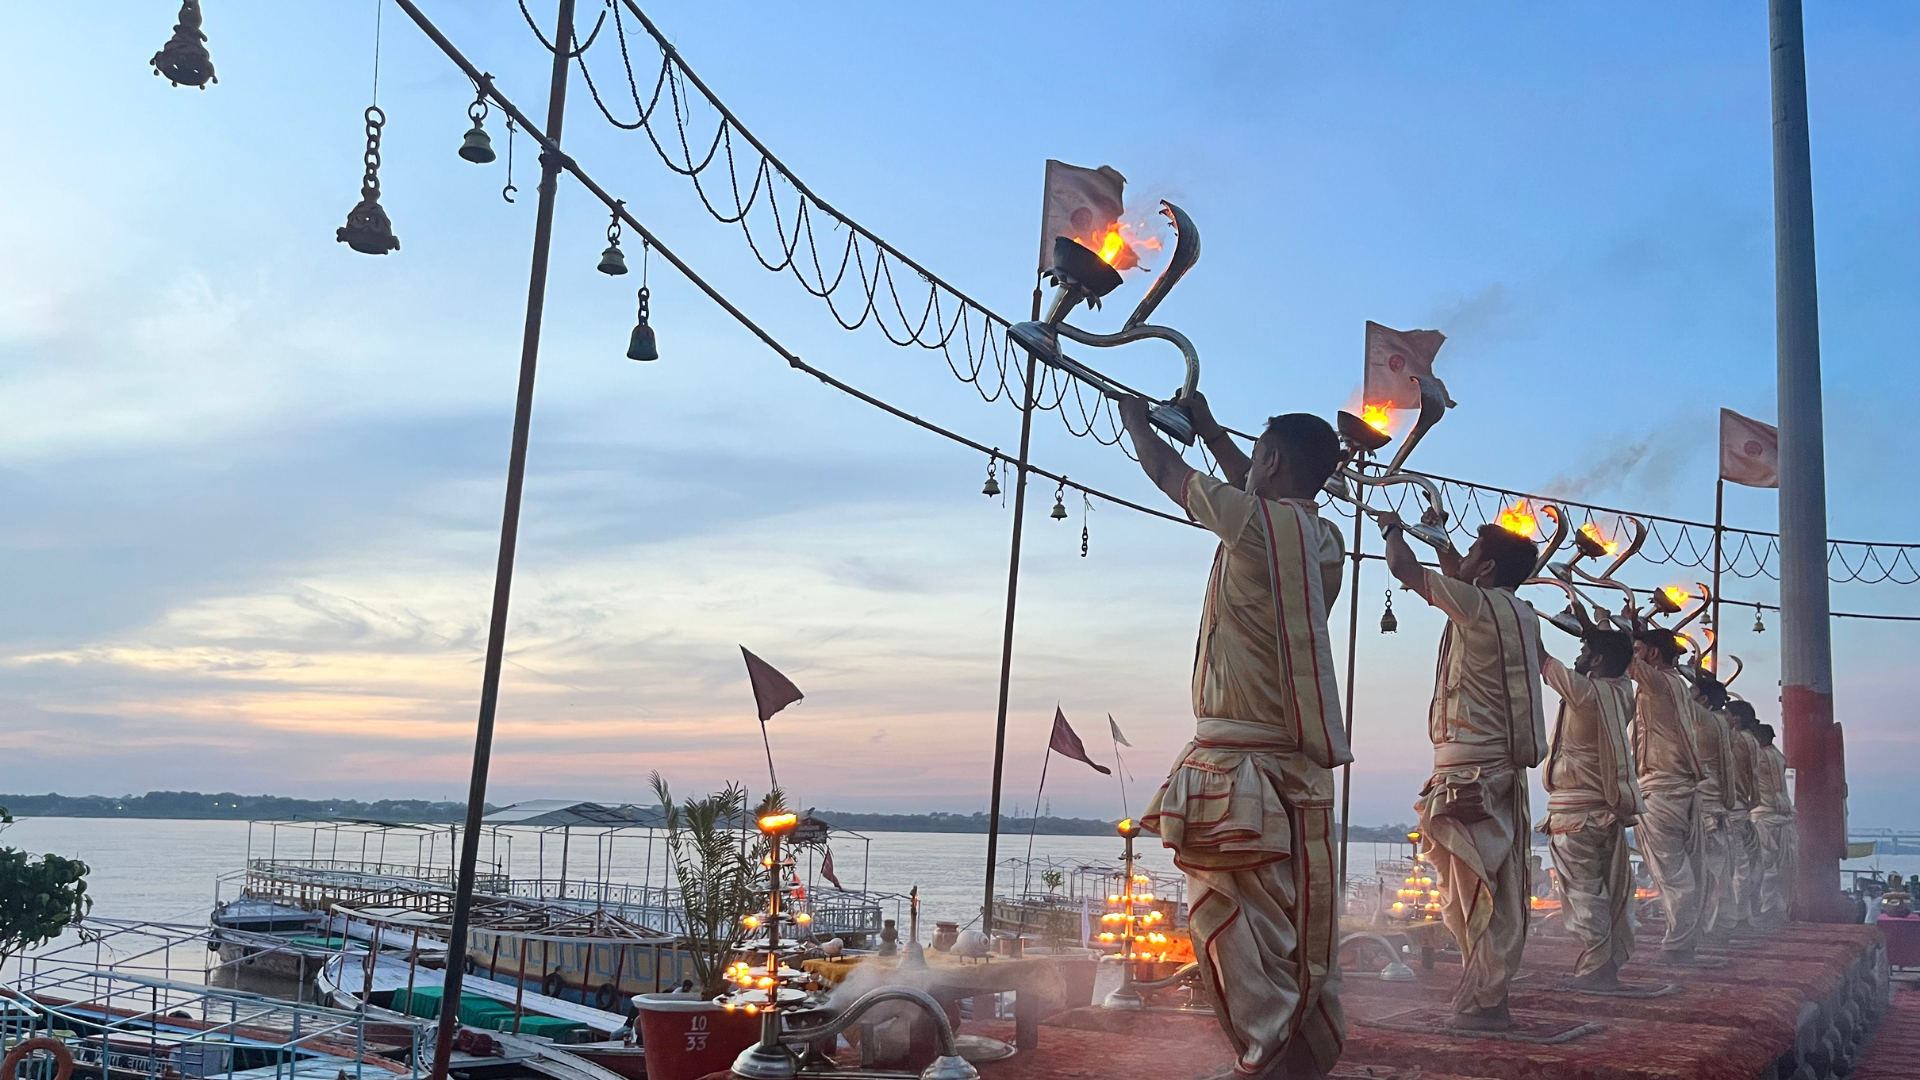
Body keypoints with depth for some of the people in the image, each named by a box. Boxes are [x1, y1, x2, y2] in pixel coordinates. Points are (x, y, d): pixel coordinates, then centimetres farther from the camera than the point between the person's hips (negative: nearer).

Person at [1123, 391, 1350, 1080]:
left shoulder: (1252, 520, -9)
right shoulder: (1324, 539, 11)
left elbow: (1166, 472, 7)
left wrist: (1136, 421, 27)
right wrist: (1209, 429, 43)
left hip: (1236, 767, -8)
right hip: (1298, 764, 8)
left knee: (1233, 924, -4)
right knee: (1298, 932, 13)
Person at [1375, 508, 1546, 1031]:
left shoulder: (1480, 605, -12)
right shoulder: (1520, 614, 12)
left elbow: (1404, 568, -6)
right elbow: (1459, 578, 31)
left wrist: (1393, 528, 13)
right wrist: (1437, 536, 40)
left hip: (1470, 771, -9)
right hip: (1502, 766, 9)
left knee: (1473, 891, -6)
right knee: (1496, 890, 11)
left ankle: (1481, 1003, -3)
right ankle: (1488, 997, 18)